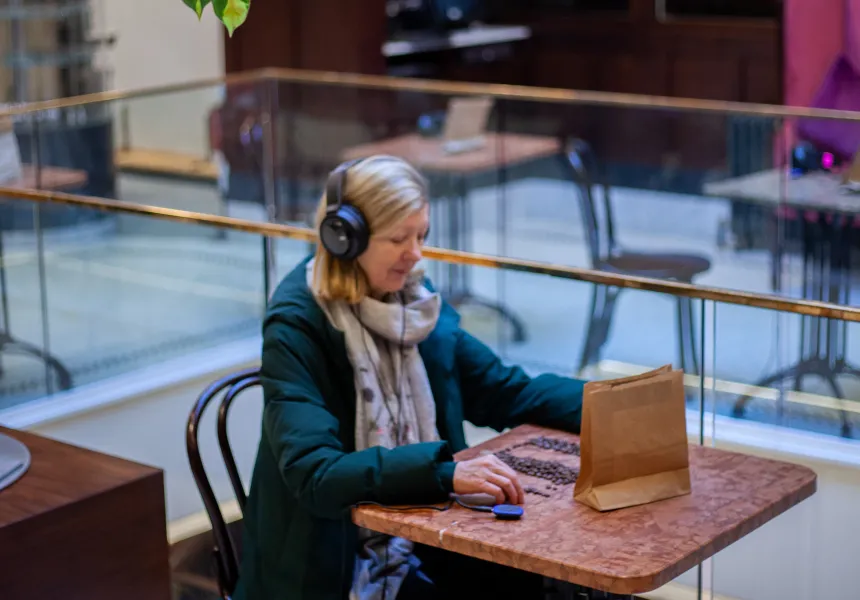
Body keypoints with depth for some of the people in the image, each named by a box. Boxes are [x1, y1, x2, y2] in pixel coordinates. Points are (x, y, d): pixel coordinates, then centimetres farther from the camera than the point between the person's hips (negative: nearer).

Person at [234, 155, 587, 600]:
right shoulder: (296, 329, -16)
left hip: (424, 538, 6)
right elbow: (313, 475, -26)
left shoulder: (419, 306, 4)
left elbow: (510, 393, 12)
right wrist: (443, 471, -36)